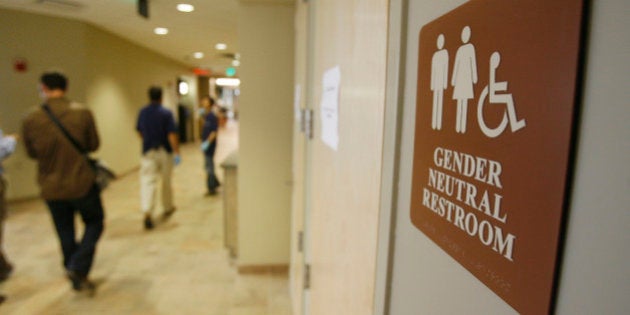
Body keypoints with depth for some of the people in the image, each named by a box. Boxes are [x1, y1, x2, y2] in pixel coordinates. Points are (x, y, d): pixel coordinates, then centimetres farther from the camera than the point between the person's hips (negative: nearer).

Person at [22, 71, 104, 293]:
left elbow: (32, 153, 5)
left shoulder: (30, 120, -8)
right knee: (94, 223, 18)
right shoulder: (82, 113, -13)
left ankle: (77, 278, 29)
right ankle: (78, 268, 2)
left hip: (51, 188, 3)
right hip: (82, 184, -2)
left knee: (65, 232, 18)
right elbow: (93, 145, -3)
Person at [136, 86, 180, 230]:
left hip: (148, 151, 2)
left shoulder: (142, 112, 3)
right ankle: (167, 208, 30)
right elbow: (172, 135, -17)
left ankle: (147, 212, -20)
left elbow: (139, 132, 14)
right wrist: (177, 152, -15)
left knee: (147, 181, -3)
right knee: (166, 181, 14)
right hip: (165, 151, -2)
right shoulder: (166, 113, -10)